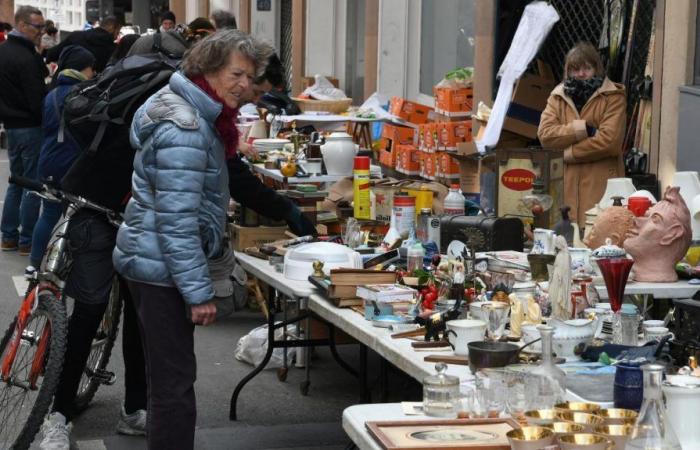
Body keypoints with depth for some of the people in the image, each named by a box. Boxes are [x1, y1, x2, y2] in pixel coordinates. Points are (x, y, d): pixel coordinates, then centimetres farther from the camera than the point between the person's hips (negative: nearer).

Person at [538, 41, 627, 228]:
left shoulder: (613, 97, 2)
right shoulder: (557, 96, 14)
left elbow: (609, 139, -11)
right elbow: (545, 134, -1)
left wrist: (566, 153, -5)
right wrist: (583, 128, -11)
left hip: (600, 185, -3)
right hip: (564, 183, 3)